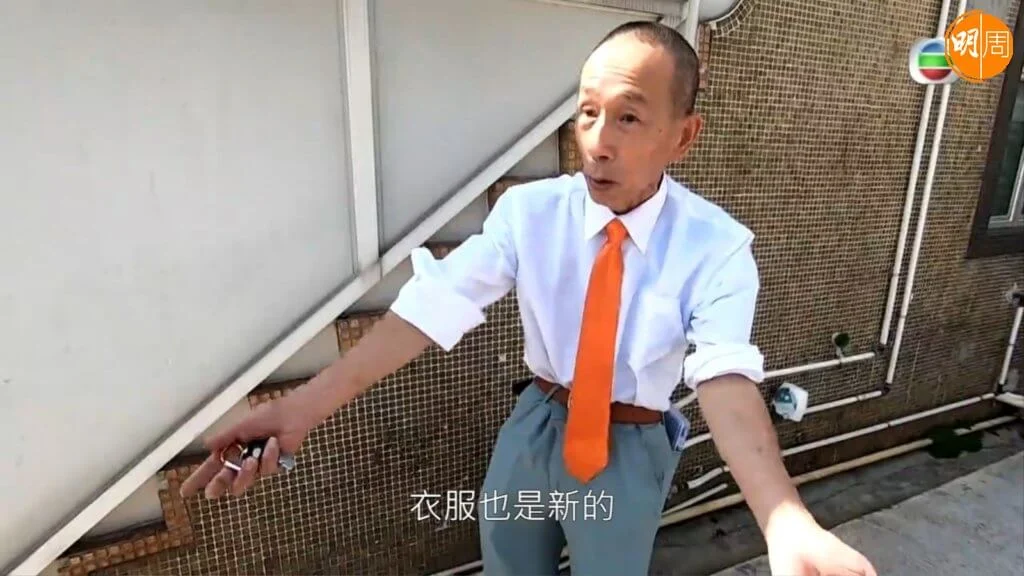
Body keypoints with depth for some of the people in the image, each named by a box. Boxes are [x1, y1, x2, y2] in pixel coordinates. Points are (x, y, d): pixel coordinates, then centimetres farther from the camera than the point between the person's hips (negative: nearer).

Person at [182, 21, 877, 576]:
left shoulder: (716, 247, -19)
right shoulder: (530, 210, -14)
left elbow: (725, 374, -30)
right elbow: (438, 303, -24)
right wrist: (304, 405, -34)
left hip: (629, 449, -1)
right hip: (534, 425, 2)